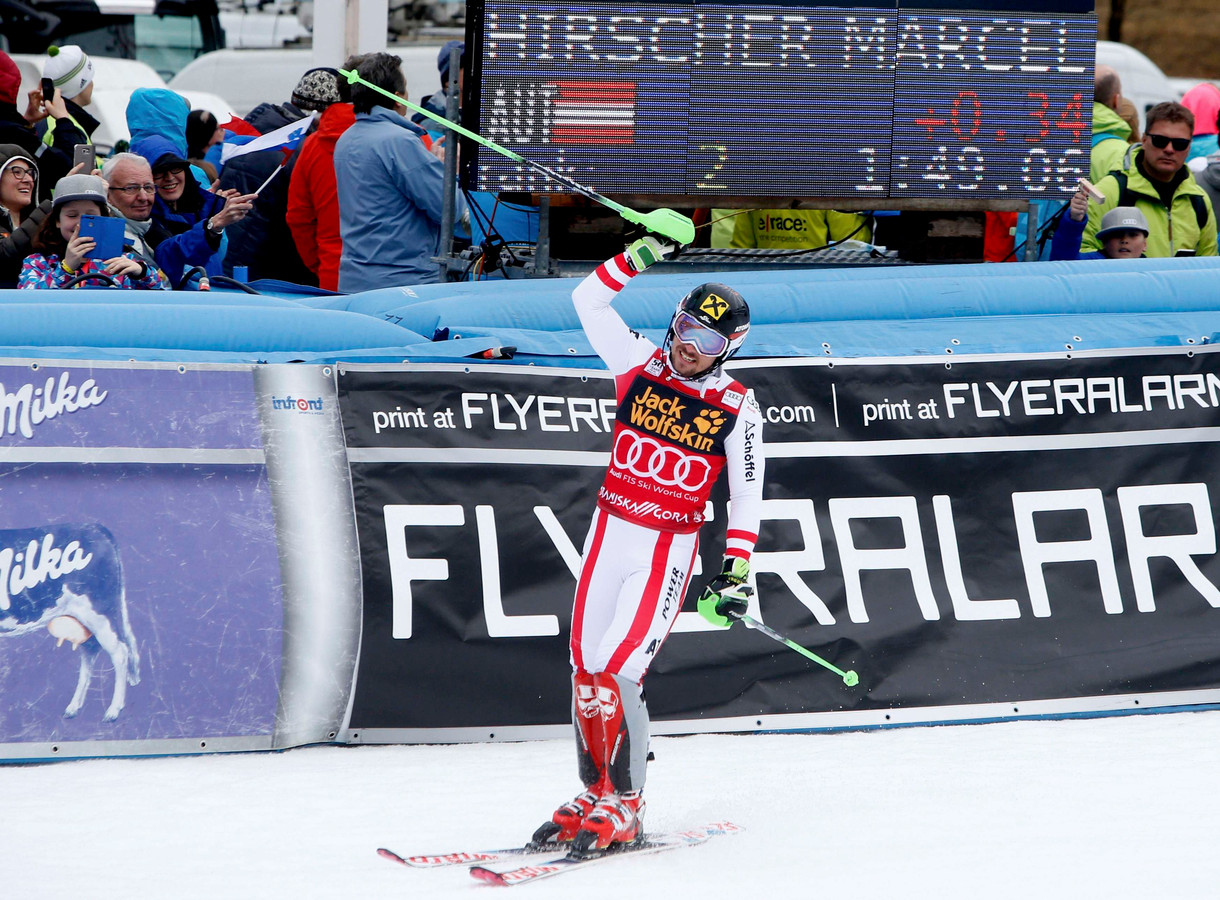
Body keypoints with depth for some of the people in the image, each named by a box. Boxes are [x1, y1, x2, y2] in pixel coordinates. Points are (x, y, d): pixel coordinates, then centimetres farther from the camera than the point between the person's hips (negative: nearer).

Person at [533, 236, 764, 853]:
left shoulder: (736, 409, -5)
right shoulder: (640, 365, 1)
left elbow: (747, 495, -2)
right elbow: (588, 298, 1)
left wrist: (736, 571, -9)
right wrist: (642, 255, -10)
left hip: (668, 551, -4)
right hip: (608, 533, 4)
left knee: (614, 674, -15)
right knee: (585, 670, 5)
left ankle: (624, 807, -5)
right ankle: (595, 796, 17)